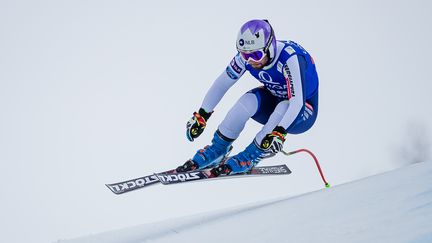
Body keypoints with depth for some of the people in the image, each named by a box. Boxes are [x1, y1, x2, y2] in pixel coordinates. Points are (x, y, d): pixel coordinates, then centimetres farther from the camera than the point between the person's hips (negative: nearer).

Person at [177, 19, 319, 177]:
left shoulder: (290, 57, -34)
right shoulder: (246, 56, -18)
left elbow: (297, 102, -42)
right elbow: (222, 83, -8)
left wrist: (279, 133, -54)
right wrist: (201, 116, -12)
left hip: (303, 113, -4)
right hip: (273, 104, 4)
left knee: (283, 106, -36)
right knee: (250, 100, -26)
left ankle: (250, 156, -21)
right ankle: (217, 149, -13)